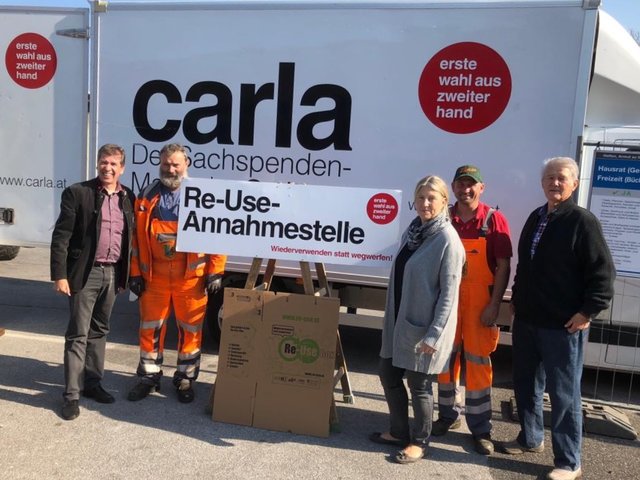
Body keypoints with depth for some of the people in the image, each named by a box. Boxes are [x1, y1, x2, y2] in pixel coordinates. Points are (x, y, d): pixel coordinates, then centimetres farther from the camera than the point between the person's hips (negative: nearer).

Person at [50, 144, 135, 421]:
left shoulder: (128, 198, 8)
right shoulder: (77, 193, -5)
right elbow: (61, 237, -8)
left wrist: (126, 276, 9)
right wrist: (59, 275, -13)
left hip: (112, 273, 5)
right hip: (85, 273, -4)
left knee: (99, 331, 15)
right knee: (78, 334, 0)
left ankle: (92, 383, 28)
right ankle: (71, 395, 8)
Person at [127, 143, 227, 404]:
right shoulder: (147, 195, 7)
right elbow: (136, 237, 9)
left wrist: (215, 272, -6)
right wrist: (135, 273, 5)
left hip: (191, 277, -2)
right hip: (154, 276, 2)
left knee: (191, 329, 7)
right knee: (150, 328, 11)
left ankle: (185, 378, 24)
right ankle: (149, 376, 27)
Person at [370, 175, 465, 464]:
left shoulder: (447, 240, -15)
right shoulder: (412, 231, 8)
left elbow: (449, 292, -17)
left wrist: (434, 334, -20)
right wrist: (391, 317, 19)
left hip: (424, 326, -8)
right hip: (400, 320, 8)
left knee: (418, 384, 5)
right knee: (388, 375, 15)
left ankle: (420, 442, 25)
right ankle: (399, 431, 34)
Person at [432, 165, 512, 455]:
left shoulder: (493, 220, -4)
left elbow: (503, 265, -5)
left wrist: (494, 305, -11)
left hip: (480, 301, -3)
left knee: (478, 362, 2)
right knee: (447, 357, 12)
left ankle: (480, 429, 15)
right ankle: (448, 415, 30)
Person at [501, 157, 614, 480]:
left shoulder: (583, 221, -11)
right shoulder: (535, 218, 11)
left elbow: (602, 271, -14)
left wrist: (588, 312, -16)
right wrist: (516, 299, 19)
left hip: (563, 325, -7)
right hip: (526, 319, 7)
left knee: (564, 393, 1)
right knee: (525, 383, 17)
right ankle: (530, 438, 37)